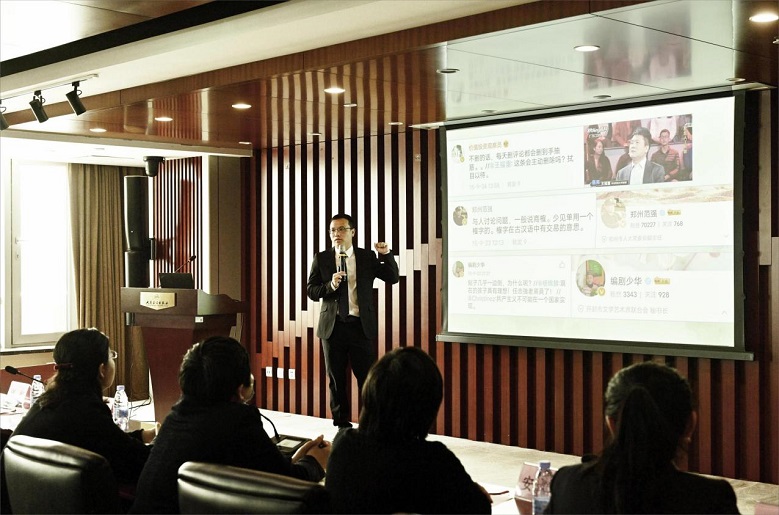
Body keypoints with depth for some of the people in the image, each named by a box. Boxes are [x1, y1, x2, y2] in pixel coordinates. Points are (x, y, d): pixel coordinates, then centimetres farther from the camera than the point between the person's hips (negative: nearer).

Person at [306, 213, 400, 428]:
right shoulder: (321, 259, 5)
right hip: (333, 326, 1)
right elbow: (311, 291, 3)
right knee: (337, 380, 8)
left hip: (361, 326, -1)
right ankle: (341, 423, 20)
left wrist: (386, 255, -13)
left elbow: (393, 278, 3)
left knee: (368, 378, -2)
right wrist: (330, 286, -16)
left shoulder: (367, 257, 5)